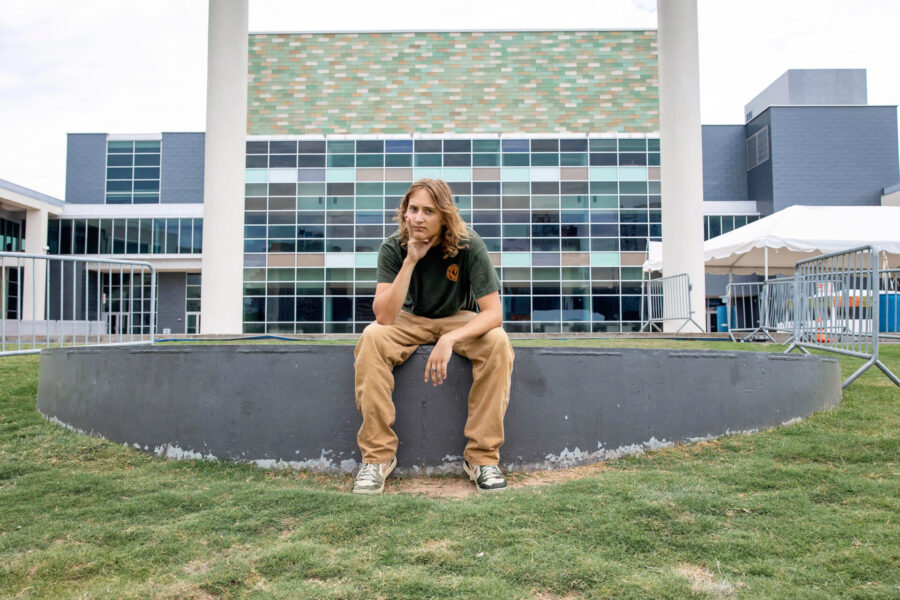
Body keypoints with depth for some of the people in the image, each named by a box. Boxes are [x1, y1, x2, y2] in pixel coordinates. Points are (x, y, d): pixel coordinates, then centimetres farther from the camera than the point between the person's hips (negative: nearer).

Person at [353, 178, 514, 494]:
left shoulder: (469, 247, -21)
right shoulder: (394, 248, -18)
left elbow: (493, 312, -26)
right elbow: (384, 316, -28)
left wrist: (449, 340, -41)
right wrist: (411, 261, -35)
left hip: (460, 320, 0)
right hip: (411, 320, 1)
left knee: (498, 343, -32)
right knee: (371, 338, -31)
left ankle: (482, 456, -20)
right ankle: (378, 455, -21)